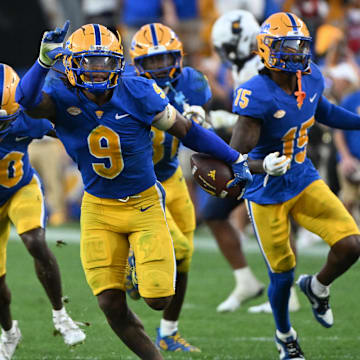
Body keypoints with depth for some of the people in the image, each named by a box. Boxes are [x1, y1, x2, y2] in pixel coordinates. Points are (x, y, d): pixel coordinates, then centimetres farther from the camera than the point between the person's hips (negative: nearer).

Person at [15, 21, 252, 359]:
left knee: (158, 299, -8)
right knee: (111, 304, -5)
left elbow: (186, 130, -2)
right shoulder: (62, 99, -12)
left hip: (144, 204, -1)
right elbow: (28, 101, -34)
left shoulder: (137, 94, -13)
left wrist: (234, 159, 2)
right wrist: (45, 59, -48)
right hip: (98, 209, 1)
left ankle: (144, 268, 29)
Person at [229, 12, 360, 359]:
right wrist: (264, 167, -47)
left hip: (305, 181, 5)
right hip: (268, 195, -5)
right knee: (282, 275, 6)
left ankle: (317, 287, 22)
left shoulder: (310, 78, -5)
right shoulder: (257, 95, -27)